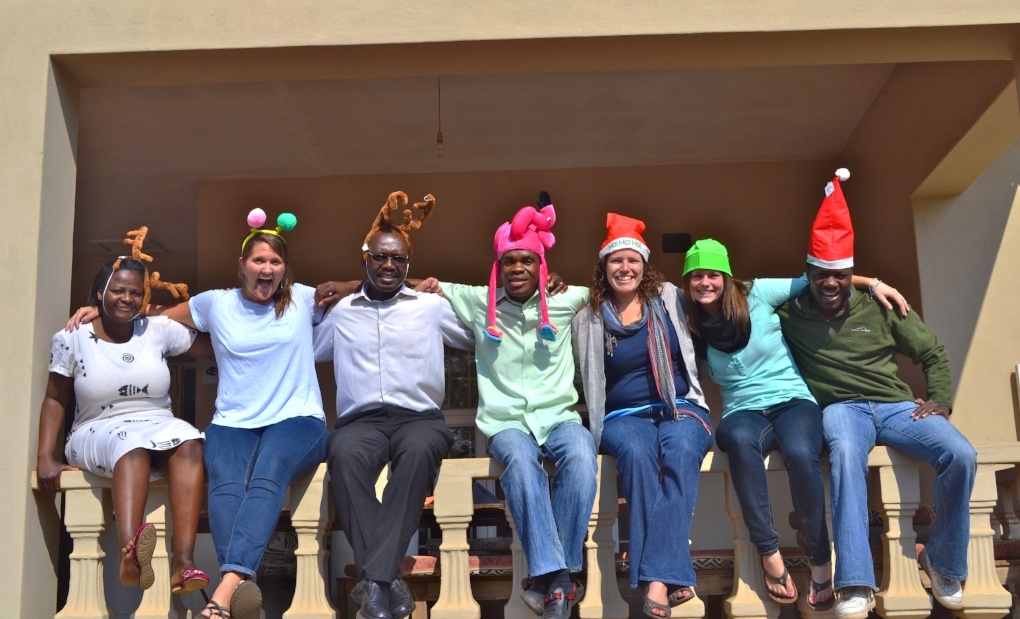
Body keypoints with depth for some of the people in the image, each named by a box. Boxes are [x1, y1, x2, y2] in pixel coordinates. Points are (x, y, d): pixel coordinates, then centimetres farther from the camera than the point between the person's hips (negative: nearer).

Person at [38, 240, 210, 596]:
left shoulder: (159, 330, 6)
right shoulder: (72, 338, 2)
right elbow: (55, 400, 6)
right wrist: (46, 457, -5)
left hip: (159, 431, 2)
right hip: (98, 434, -2)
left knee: (188, 441, -33)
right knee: (132, 443, -38)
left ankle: (183, 561, -46)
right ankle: (130, 552, -61)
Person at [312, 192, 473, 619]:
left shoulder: (432, 306, 17)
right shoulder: (340, 312, 20)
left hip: (420, 417, 0)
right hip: (361, 420, 1)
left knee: (418, 451, -39)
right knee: (345, 455, -37)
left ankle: (374, 578, -40)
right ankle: (385, 578, -39)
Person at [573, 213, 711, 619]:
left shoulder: (669, 299, 8)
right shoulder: (588, 318, 9)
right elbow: (592, 382, 17)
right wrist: (599, 426, 7)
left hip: (681, 407, 0)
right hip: (624, 416, 0)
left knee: (680, 450, -36)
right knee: (637, 451, -37)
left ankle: (658, 576, -42)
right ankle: (669, 577, -40)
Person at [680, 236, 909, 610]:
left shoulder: (756, 295, 2)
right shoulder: (692, 328, 7)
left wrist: (873, 284, 5)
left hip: (792, 401, -1)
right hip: (743, 413, 1)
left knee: (799, 453, -37)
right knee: (740, 440, -39)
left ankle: (820, 561, -21)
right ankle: (769, 552, -29)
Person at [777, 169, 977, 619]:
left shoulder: (879, 307, 9)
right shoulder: (790, 313, 5)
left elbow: (933, 353, 15)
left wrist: (942, 400, 1)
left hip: (896, 405, 3)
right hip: (842, 408, -3)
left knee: (961, 455, -27)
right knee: (845, 453, -42)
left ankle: (942, 561, -2)